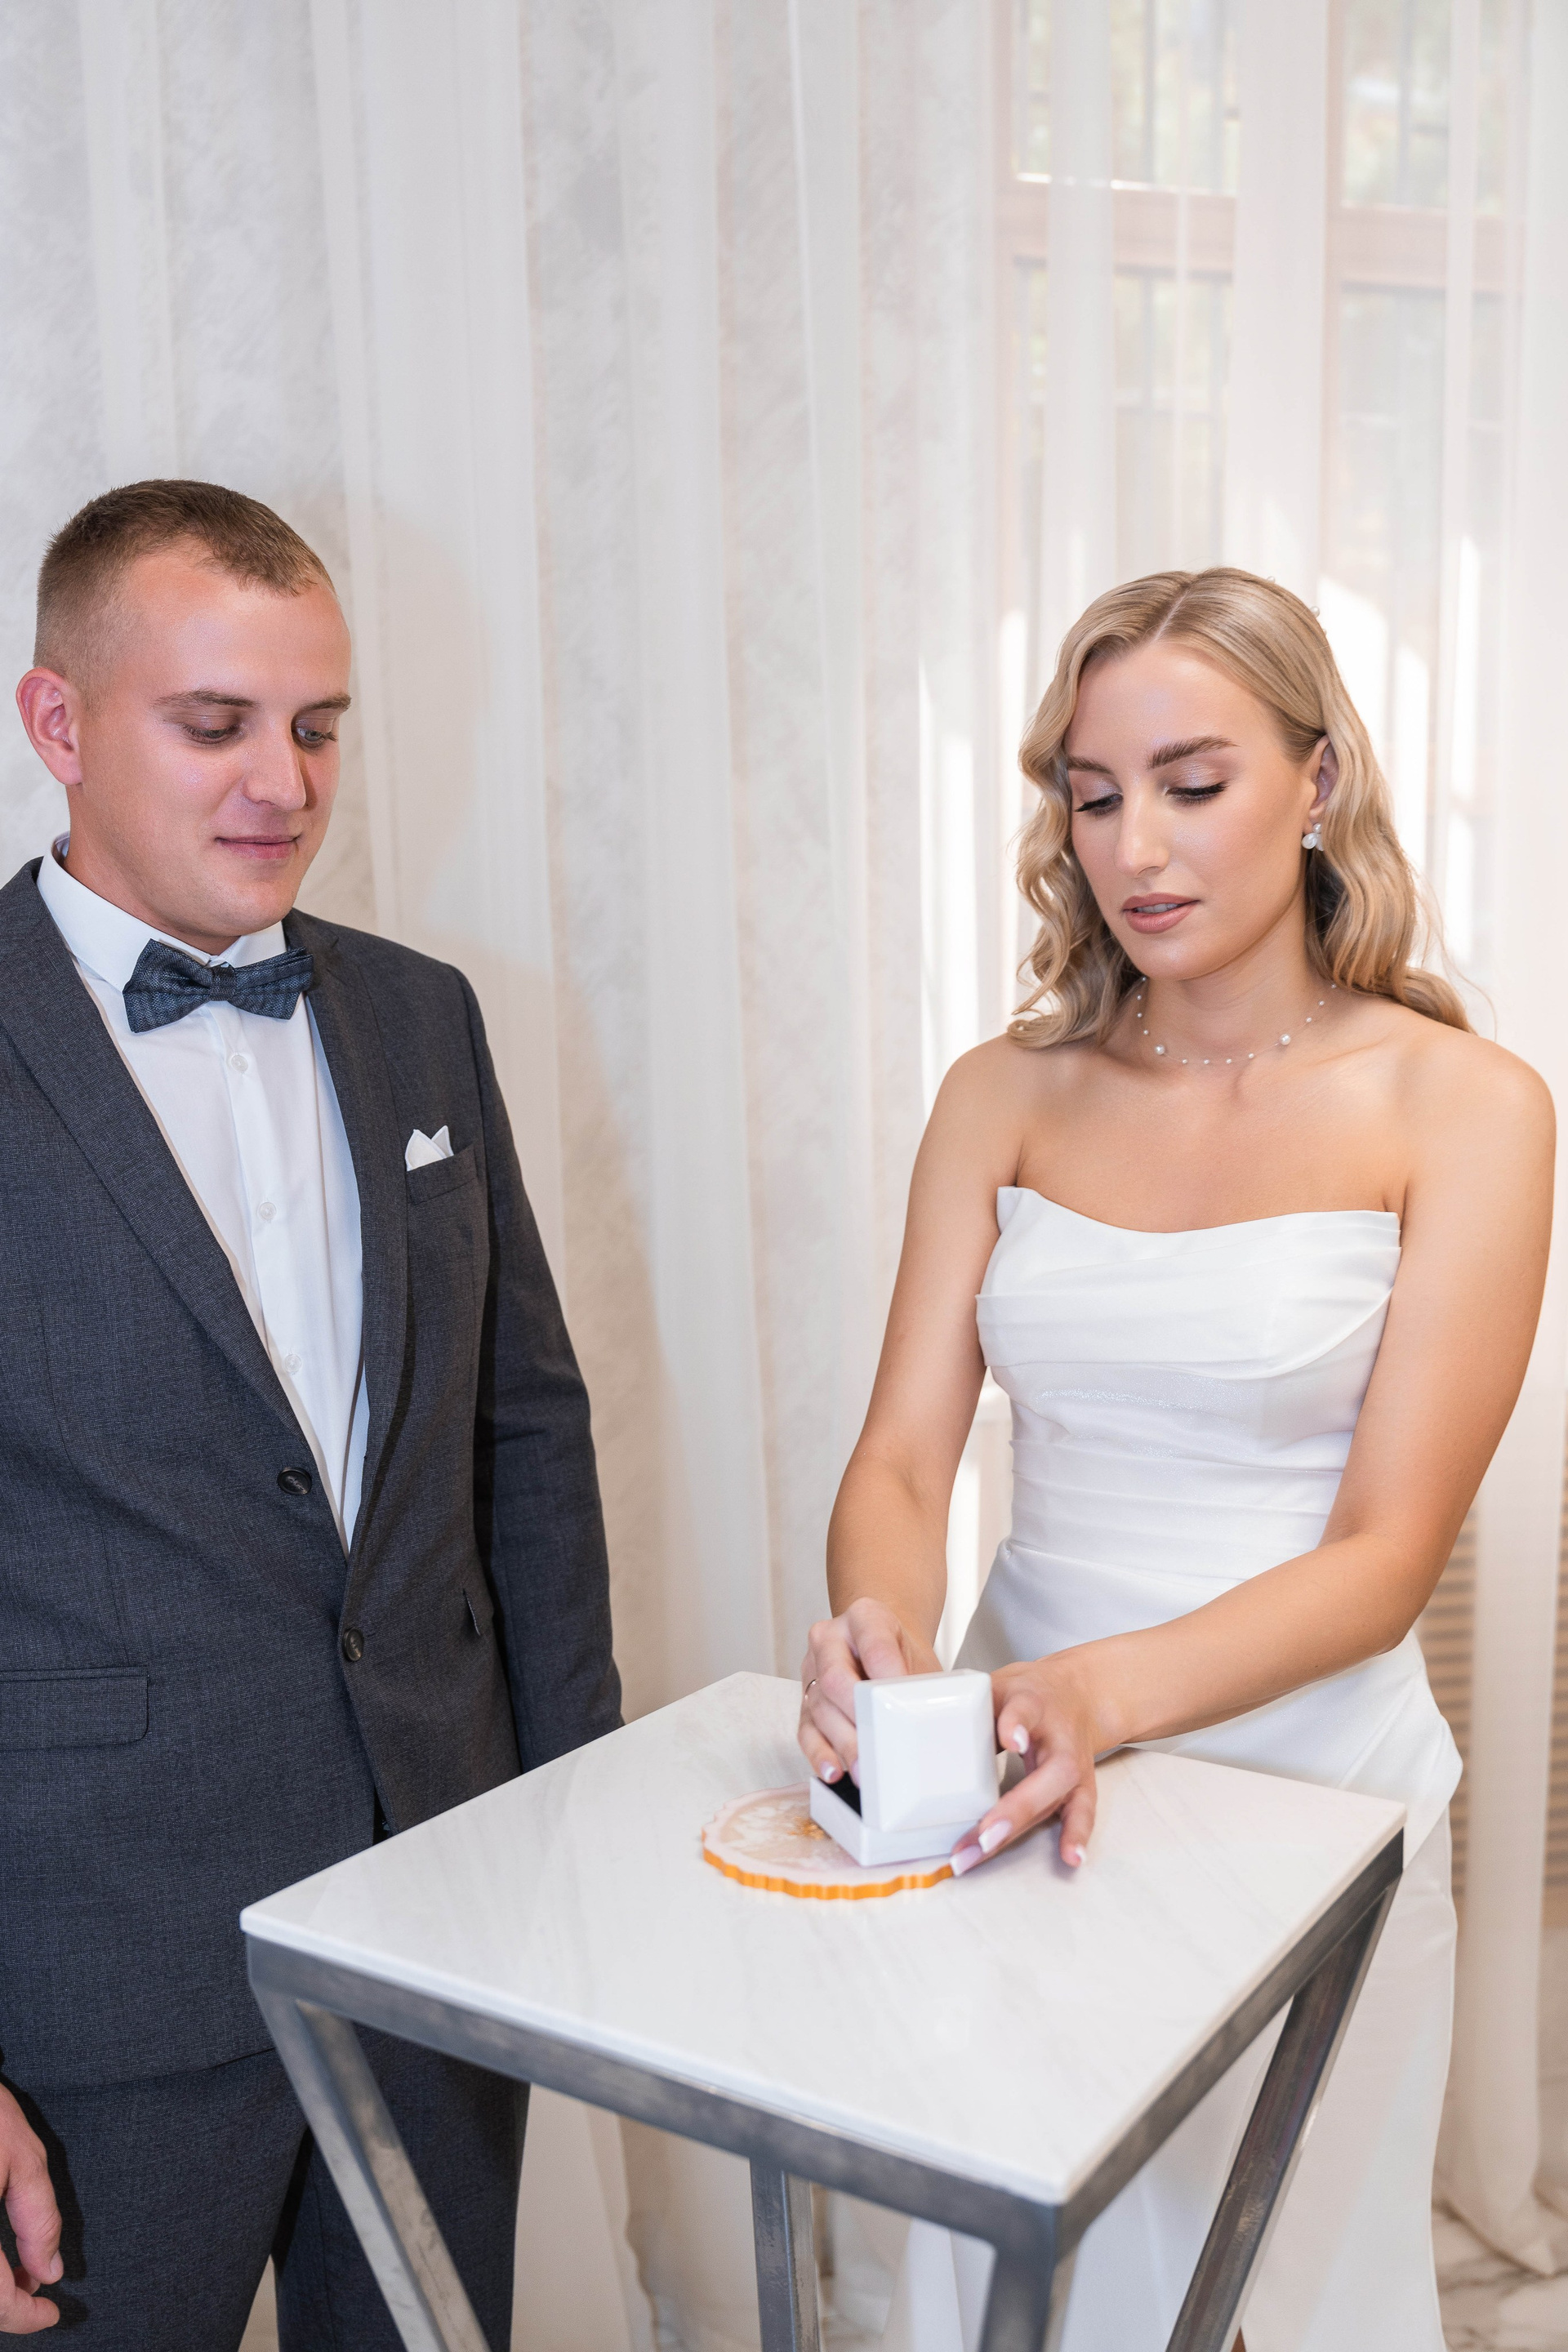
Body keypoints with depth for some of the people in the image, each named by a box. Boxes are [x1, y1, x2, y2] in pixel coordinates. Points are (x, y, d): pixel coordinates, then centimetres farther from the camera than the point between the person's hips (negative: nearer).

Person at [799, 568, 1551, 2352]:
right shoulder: (1004, 1096, 1)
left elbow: (1387, 1552, -13)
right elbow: (903, 1456, -4)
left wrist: (1111, 1690, -28)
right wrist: (882, 1637, -26)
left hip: (1302, 1795, -2)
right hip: (1016, 1785, 3)